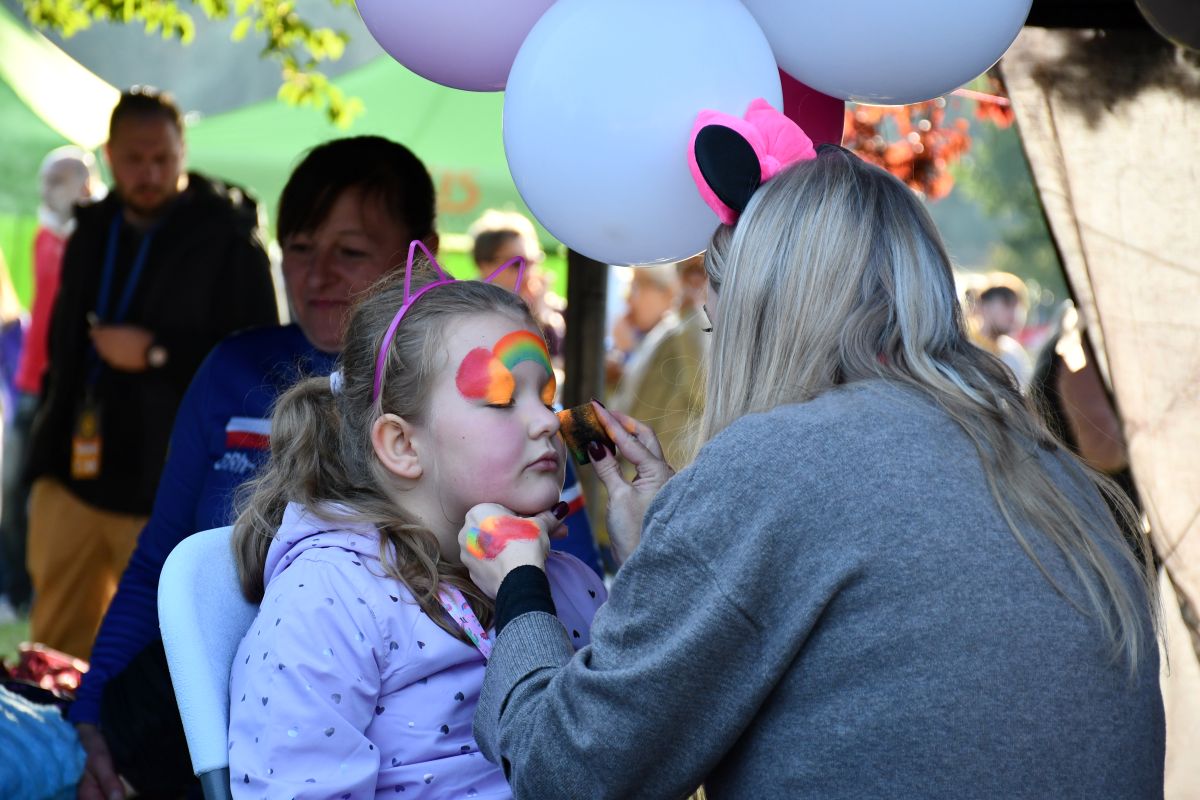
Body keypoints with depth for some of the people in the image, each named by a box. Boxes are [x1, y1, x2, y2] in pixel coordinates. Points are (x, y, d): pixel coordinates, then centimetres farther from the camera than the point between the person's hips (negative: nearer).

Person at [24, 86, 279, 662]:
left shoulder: (229, 241, -7)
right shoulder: (91, 233, 13)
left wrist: (158, 354, -18)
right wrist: (46, 451, 17)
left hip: (165, 490, -6)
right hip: (72, 476, 6)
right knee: (54, 649, 10)